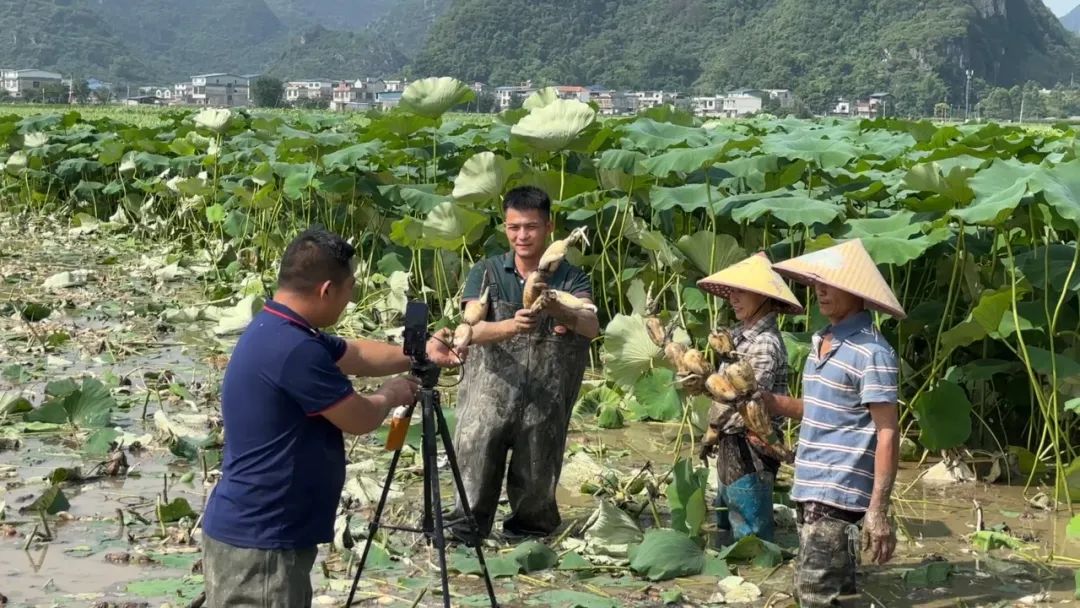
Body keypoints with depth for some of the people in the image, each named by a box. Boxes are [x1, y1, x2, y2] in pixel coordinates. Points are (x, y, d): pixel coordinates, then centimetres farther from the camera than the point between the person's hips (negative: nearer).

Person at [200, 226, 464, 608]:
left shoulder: (281, 331, 8)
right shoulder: (294, 349, -24)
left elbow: (355, 354, 24)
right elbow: (361, 419, -12)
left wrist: (420, 354, 19)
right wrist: (392, 395, 7)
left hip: (260, 531, 10)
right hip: (258, 541, -10)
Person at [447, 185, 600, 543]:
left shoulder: (570, 278, 1)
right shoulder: (486, 273, 2)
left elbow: (591, 327, -16)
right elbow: (473, 330, -12)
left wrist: (556, 310, -38)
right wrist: (511, 326, -33)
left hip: (545, 402, 0)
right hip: (490, 392, 0)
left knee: (536, 480, 8)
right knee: (476, 463, -7)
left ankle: (530, 528, 33)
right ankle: (464, 533, 12)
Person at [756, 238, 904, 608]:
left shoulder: (871, 352, -14)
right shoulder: (820, 341, 13)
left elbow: (887, 433, -16)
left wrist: (878, 510, -22)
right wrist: (773, 403, 6)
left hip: (839, 495, -9)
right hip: (809, 490, 9)